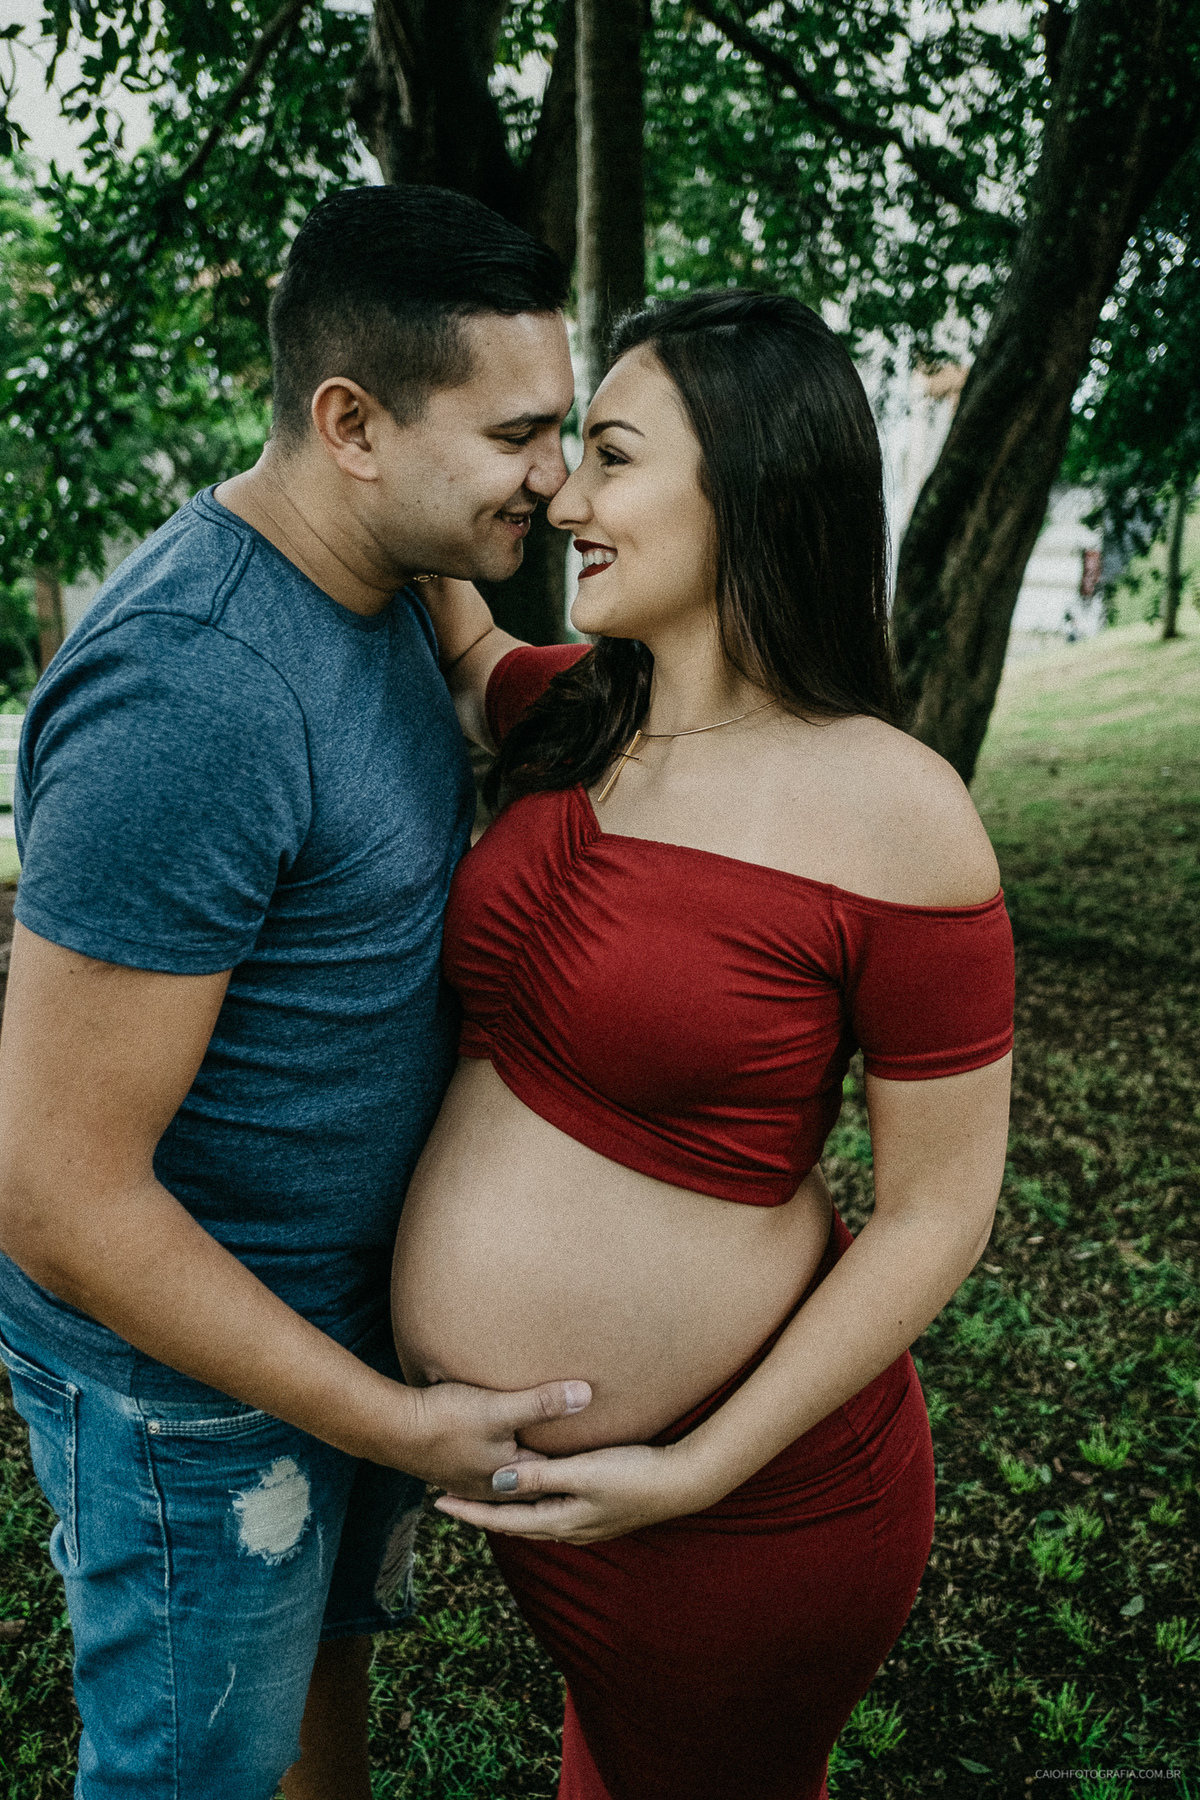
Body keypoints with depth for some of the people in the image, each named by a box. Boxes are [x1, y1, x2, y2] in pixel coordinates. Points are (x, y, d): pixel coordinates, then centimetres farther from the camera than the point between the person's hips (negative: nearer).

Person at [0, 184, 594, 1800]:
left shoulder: (379, 592, -1)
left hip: (354, 1300, 8)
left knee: (326, 1650, 29)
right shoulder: (187, 697, -31)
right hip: (194, 1364, -8)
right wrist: (391, 1424, -22)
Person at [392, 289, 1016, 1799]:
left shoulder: (892, 814, -22)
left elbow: (937, 1212, -17)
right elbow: (458, 644, 19)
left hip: (739, 1488, -5)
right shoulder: (574, 714, -4)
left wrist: (694, 1476, -17)